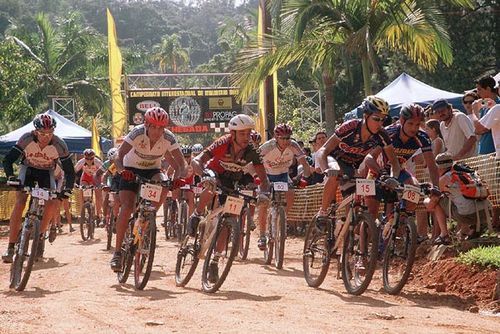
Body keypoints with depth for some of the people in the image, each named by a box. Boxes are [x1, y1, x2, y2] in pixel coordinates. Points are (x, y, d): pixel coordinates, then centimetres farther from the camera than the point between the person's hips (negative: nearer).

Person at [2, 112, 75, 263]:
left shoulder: (59, 145, -28)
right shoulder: (27, 139, -29)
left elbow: (69, 170, -20)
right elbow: (8, 160, -26)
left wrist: (68, 188, -35)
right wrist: (11, 177, -42)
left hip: (46, 172, 1)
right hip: (28, 169, -1)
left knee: (52, 204, -21)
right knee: (20, 202, -20)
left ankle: (40, 235, 4)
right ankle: (10, 247, -20)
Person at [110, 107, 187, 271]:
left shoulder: (168, 138, -22)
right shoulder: (137, 133, -27)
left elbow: (181, 164, -23)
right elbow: (119, 156, -33)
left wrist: (179, 177, -44)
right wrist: (122, 170, -52)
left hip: (152, 171, 2)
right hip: (131, 171, -2)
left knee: (164, 186, -32)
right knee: (127, 207, -18)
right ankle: (117, 252, -10)